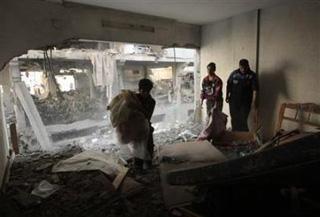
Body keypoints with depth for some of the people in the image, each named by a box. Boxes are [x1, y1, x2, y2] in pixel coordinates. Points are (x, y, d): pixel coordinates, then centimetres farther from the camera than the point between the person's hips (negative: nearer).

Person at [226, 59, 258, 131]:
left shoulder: (252, 75, -5)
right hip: (233, 101, 2)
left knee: (243, 120, -5)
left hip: (245, 102, -2)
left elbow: (254, 89, -10)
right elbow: (228, 85, 8)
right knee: (234, 119, 10)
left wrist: (254, 101, -17)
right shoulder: (234, 73, 1)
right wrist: (227, 96, 5)